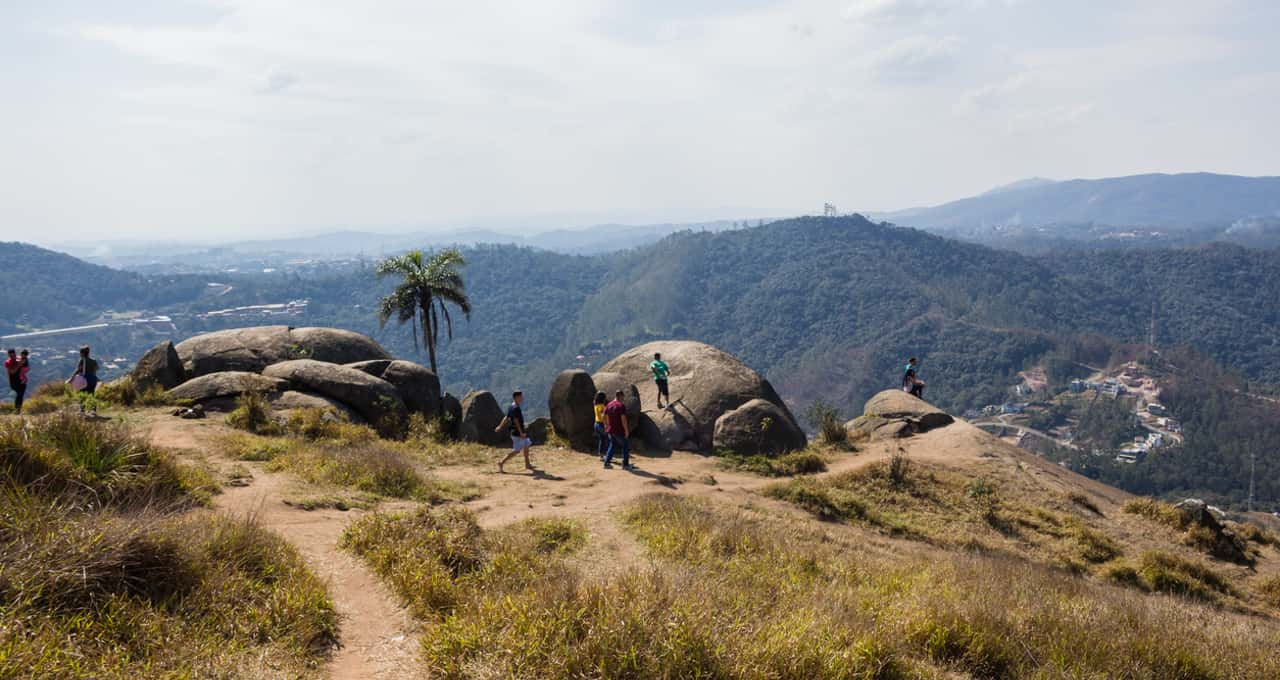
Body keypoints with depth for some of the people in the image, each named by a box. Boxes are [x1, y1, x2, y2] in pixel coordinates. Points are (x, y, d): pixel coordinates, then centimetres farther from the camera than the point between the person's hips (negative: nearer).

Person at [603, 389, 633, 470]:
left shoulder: (609, 405, 7)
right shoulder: (621, 405, -15)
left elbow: (604, 417, 11)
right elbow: (623, 419, -19)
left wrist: (607, 426, 22)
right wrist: (626, 430, -13)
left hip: (611, 430, 7)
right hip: (619, 431, -7)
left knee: (612, 446, 19)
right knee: (625, 446, 7)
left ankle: (607, 463, 15)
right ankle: (625, 464, 7)